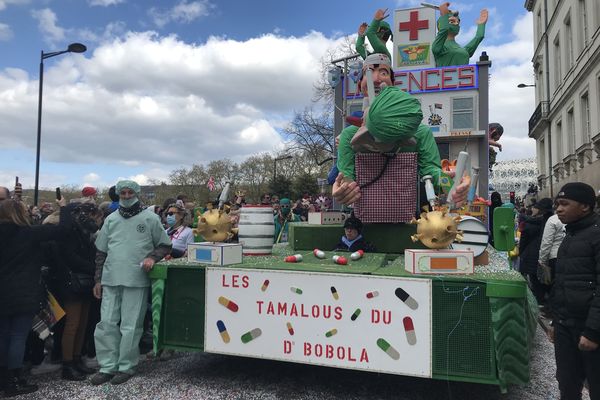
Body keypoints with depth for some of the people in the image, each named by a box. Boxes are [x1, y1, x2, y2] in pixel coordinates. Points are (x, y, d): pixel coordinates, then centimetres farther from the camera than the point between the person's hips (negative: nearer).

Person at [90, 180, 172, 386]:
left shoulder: (150, 218, -1)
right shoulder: (111, 219, 12)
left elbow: (165, 245, 4)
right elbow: (101, 251, 15)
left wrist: (152, 257, -15)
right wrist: (98, 279, 12)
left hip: (136, 280, -4)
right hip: (110, 279, 4)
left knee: (130, 326, 1)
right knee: (107, 323, 6)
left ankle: (126, 367, 13)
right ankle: (108, 366, 16)